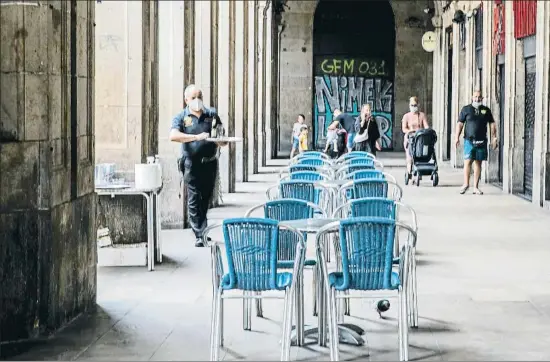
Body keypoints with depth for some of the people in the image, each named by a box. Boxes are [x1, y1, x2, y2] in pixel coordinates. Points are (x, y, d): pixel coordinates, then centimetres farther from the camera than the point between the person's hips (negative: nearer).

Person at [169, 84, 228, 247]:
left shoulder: (211, 114, 11)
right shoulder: (181, 117, 1)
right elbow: (173, 136, -18)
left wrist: (221, 140, -10)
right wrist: (196, 137, -28)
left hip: (210, 163, 4)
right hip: (192, 164, -4)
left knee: (206, 198, 14)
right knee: (194, 201, -9)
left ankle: (202, 231, 30)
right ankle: (200, 236, -8)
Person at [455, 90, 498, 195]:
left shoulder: (486, 110, 11)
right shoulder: (466, 109, 5)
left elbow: (492, 124, 15)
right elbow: (460, 123, 3)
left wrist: (494, 137, 8)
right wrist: (457, 137, -6)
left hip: (481, 141, 2)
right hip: (469, 140, -2)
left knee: (478, 163, 4)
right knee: (468, 162, -10)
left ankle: (476, 187, 8)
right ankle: (466, 184, 3)